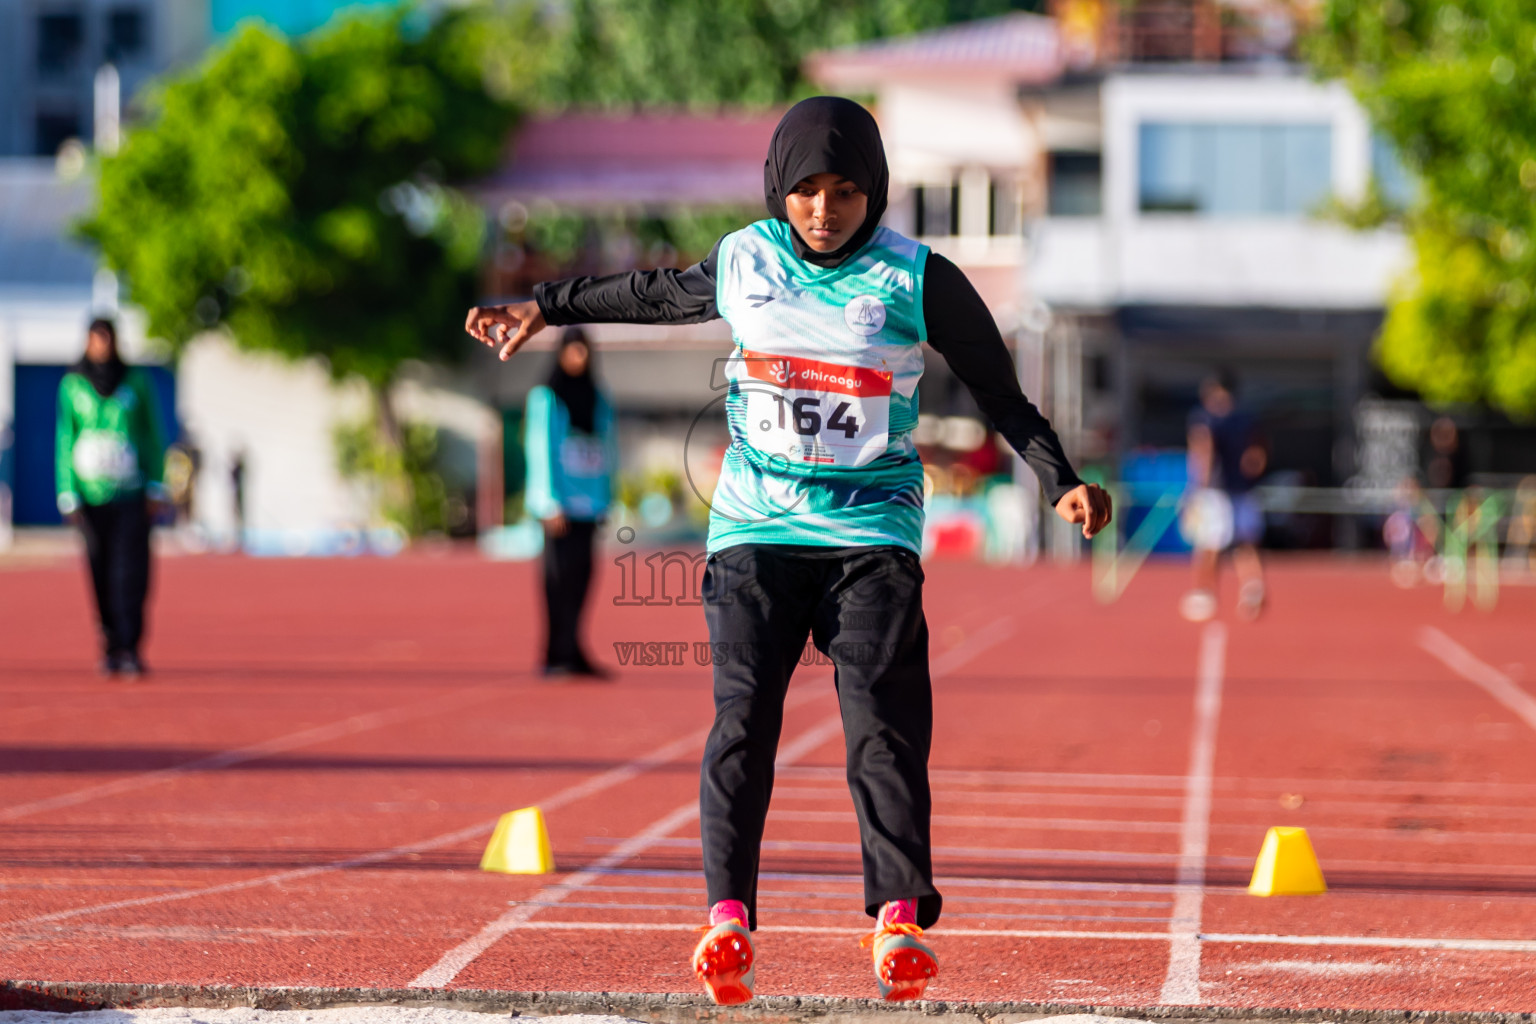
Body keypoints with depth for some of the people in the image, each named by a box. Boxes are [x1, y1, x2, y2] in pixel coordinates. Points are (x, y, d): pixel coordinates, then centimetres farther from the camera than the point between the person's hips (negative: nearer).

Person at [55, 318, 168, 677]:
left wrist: (156, 487, 3)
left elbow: (152, 435, 8)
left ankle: (128, 649, -14)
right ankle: (110, 646, 13)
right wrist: (68, 494, -1)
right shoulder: (71, 385, 3)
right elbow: (65, 439, 5)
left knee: (130, 570, -11)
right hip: (91, 493, 1)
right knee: (100, 571, 3)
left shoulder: (136, 381, 3)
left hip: (131, 491, -1)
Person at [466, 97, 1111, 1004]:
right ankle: (728, 912, -16)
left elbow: (998, 389, 2)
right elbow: (656, 295, 25)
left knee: (884, 718, -15)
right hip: (757, 527, 2)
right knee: (743, 713, -13)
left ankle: (899, 915, -15)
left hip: (874, 530, -2)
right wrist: (546, 308, 33)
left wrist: (1061, 481, -8)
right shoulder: (741, 263, 5)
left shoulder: (917, 280, -4)